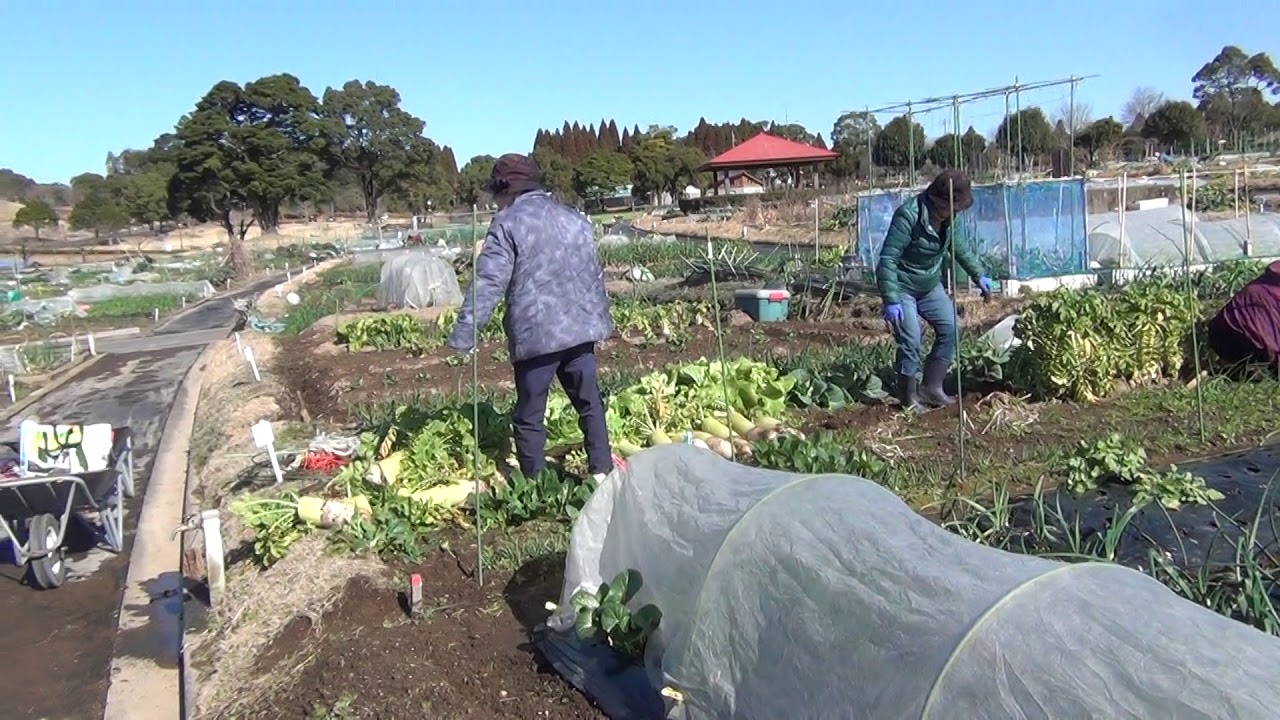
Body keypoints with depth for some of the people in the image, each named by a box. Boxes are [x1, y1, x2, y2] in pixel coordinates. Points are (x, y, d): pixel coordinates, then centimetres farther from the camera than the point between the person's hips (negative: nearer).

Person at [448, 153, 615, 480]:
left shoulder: (507, 223, -5)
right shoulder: (574, 218, 14)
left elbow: (488, 284, -13)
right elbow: (595, 275, 19)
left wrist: (462, 336, -13)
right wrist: (601, 320, 27)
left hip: (536, 334, -5)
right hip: (580, 329, 6)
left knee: (529, 416, 5)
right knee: (590, 403, 15)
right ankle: (602, 471, 18)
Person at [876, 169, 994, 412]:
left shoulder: (945, 217, -3)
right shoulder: (908, 216, -27)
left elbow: (959, 246, 17)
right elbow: (887, 259, -27)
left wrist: (978, 275, 14)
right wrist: (891, 301, -30)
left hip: (931, 287, 8)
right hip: (903, 288, -8)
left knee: (950, 329, 5)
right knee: (911, 341, -12)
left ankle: (931, 388, 17)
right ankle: (909, 398, 5)